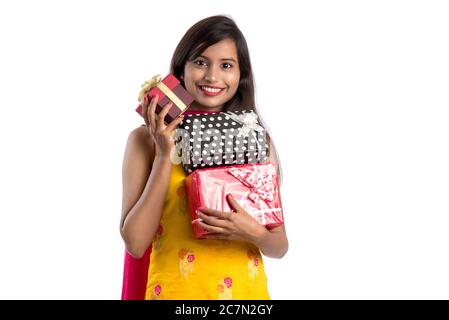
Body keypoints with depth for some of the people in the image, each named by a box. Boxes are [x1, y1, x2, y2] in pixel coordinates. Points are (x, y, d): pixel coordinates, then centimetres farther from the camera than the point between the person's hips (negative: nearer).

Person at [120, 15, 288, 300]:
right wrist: (165, 154, -16)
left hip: (247, 291, 2)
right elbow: (135, 243, -12)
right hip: (175, 289, -2)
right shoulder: (147, 139, -7)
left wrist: (254, 233, -19)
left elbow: (280, 246, 2)